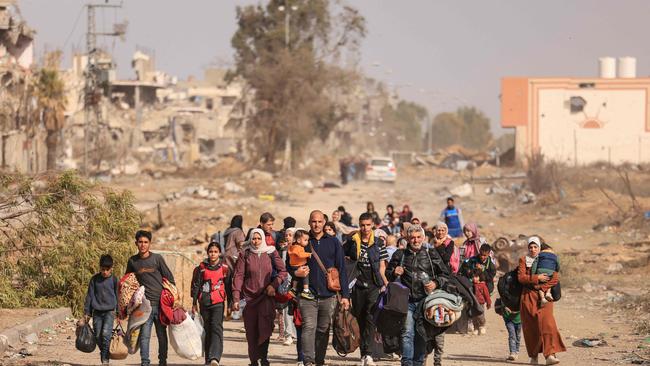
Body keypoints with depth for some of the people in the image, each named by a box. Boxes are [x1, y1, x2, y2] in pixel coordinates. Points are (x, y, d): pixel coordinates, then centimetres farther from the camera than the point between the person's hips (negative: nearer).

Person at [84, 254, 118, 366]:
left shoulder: (114, 280, 0)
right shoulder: (94, 279, 3)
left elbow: (118, 296, 6)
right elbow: (90, 296, 7)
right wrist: (87, 312, 6)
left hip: (110, 311, -3)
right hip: (97, 312, 3)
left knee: (106, 333, -17)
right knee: (98, 336, 3)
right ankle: (103, 354, 22)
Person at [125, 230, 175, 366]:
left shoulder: (157, 258, 0)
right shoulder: (132, 261, 6)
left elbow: (169, 278, 4)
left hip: (160, 303, -1)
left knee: (162, 334, 7)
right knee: (144, 335, -6)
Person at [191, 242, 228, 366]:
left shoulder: (224, 267, 2)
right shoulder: (202, 267, 6)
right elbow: (196, 285, 10)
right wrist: (194, 303, 8)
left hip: (218, 302, -3)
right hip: (204, 302, 3)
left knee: (216, 328, -17)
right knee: (207, 330, 9)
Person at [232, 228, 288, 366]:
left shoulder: (271, 253, 5)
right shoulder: (245, 255, 4)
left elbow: (283, 271, 8)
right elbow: (238, 276, -1)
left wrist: (274, 285, -9)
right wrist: (236, 298, -9)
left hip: (266, 296, -1)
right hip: (249, 296, 1)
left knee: (265, 324, -22)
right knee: (251, 331, 2)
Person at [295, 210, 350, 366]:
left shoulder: (333, 242, 8)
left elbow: (341, 269, 8)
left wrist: (345, 295, 2)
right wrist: (296, 272, -13)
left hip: (328, 295, 2)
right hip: (307, 294, -2)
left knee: (323, 330, 8)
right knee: (309, 327, -13)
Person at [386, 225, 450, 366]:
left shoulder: (432, 254, 8)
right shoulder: (400, 255, 11)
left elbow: (445, 275, 11)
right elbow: (388, 273, 22)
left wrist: (436, 283, -7)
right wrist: (394, 273, -1)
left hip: (425, 300, 0)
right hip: (407, 300, 0)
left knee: (422, 334, 4)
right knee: (407, 332, -10)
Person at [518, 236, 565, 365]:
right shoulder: (523, 260, 8)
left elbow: (555, 277, -1)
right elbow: (521, 277, -5)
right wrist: (537, 278, -15)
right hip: (528, 296, 1)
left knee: (547, 323, -16)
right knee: (530, 327, 0)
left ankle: (550, 355, -25)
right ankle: (533, 356, 12)